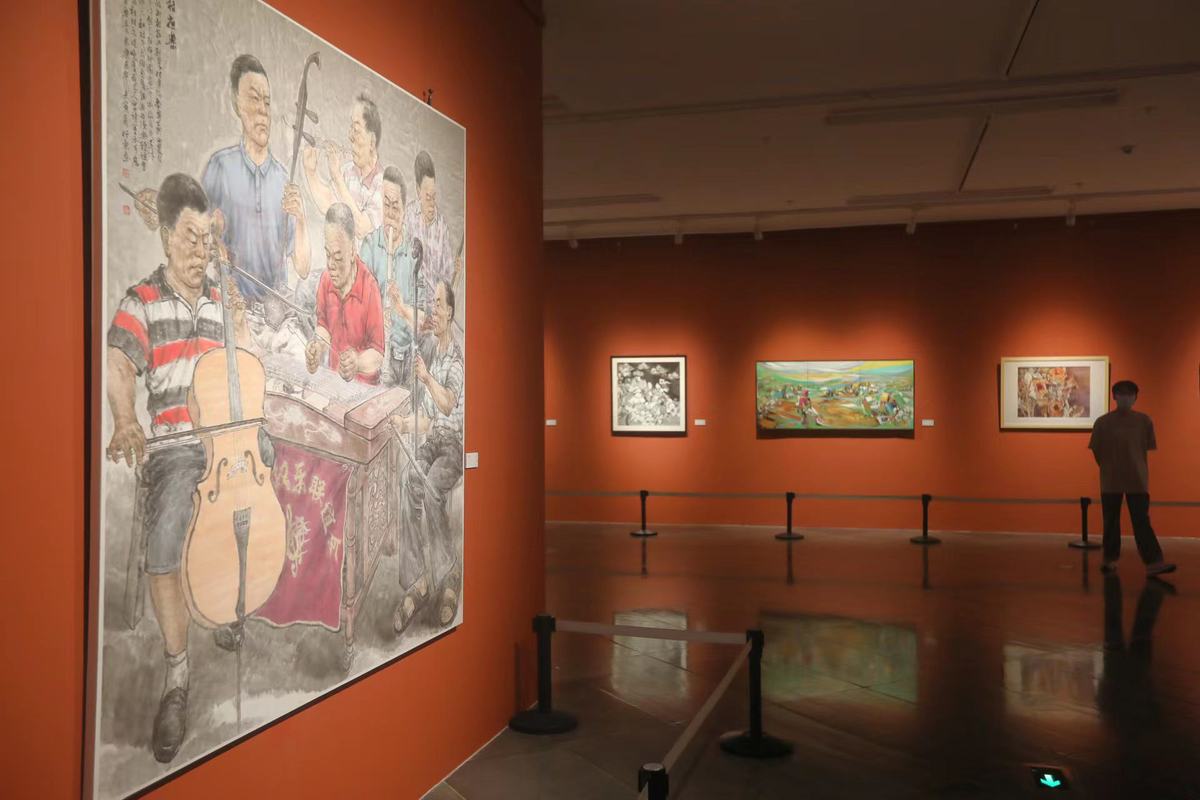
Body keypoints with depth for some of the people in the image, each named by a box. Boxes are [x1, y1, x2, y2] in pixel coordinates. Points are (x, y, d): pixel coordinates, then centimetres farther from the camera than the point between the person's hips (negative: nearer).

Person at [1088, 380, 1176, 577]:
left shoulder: (1144, 421, 0)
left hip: (1138, 479, 0)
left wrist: (1134, 467, 5)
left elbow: (1146, 448, 5)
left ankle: (1153, 563, -10)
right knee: (1111, 522, 8)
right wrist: (1109, 468, 5)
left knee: (1142, 522, -4)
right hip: (1110, 480, 0)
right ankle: (1110, 558, 18)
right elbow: (1096, 450, 3)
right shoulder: (1103, 422, -3)